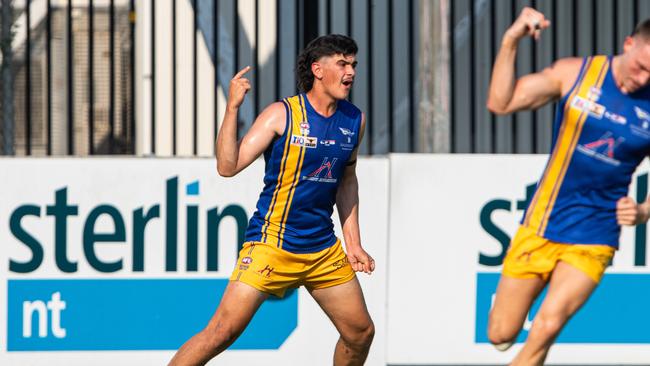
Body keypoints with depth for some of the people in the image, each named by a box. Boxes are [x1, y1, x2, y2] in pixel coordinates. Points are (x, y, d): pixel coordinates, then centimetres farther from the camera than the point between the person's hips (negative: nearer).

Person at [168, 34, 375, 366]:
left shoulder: (354, 120, 5)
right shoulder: (282, 114, -11)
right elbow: (228, 166, -17)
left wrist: (353, 244, 17)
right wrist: (232, 107, -26)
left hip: (323, 249, 6)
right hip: (271, 245, -6)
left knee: (361, 333, 9)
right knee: (223, 331, -13)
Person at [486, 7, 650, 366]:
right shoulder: (575, 73, -6)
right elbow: (500, 103, -11)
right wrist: (510, 41, -22)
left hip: (593, 241, -1)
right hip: (542, 225, 1)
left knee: (547, 326, -19)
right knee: (500, 334, 2)